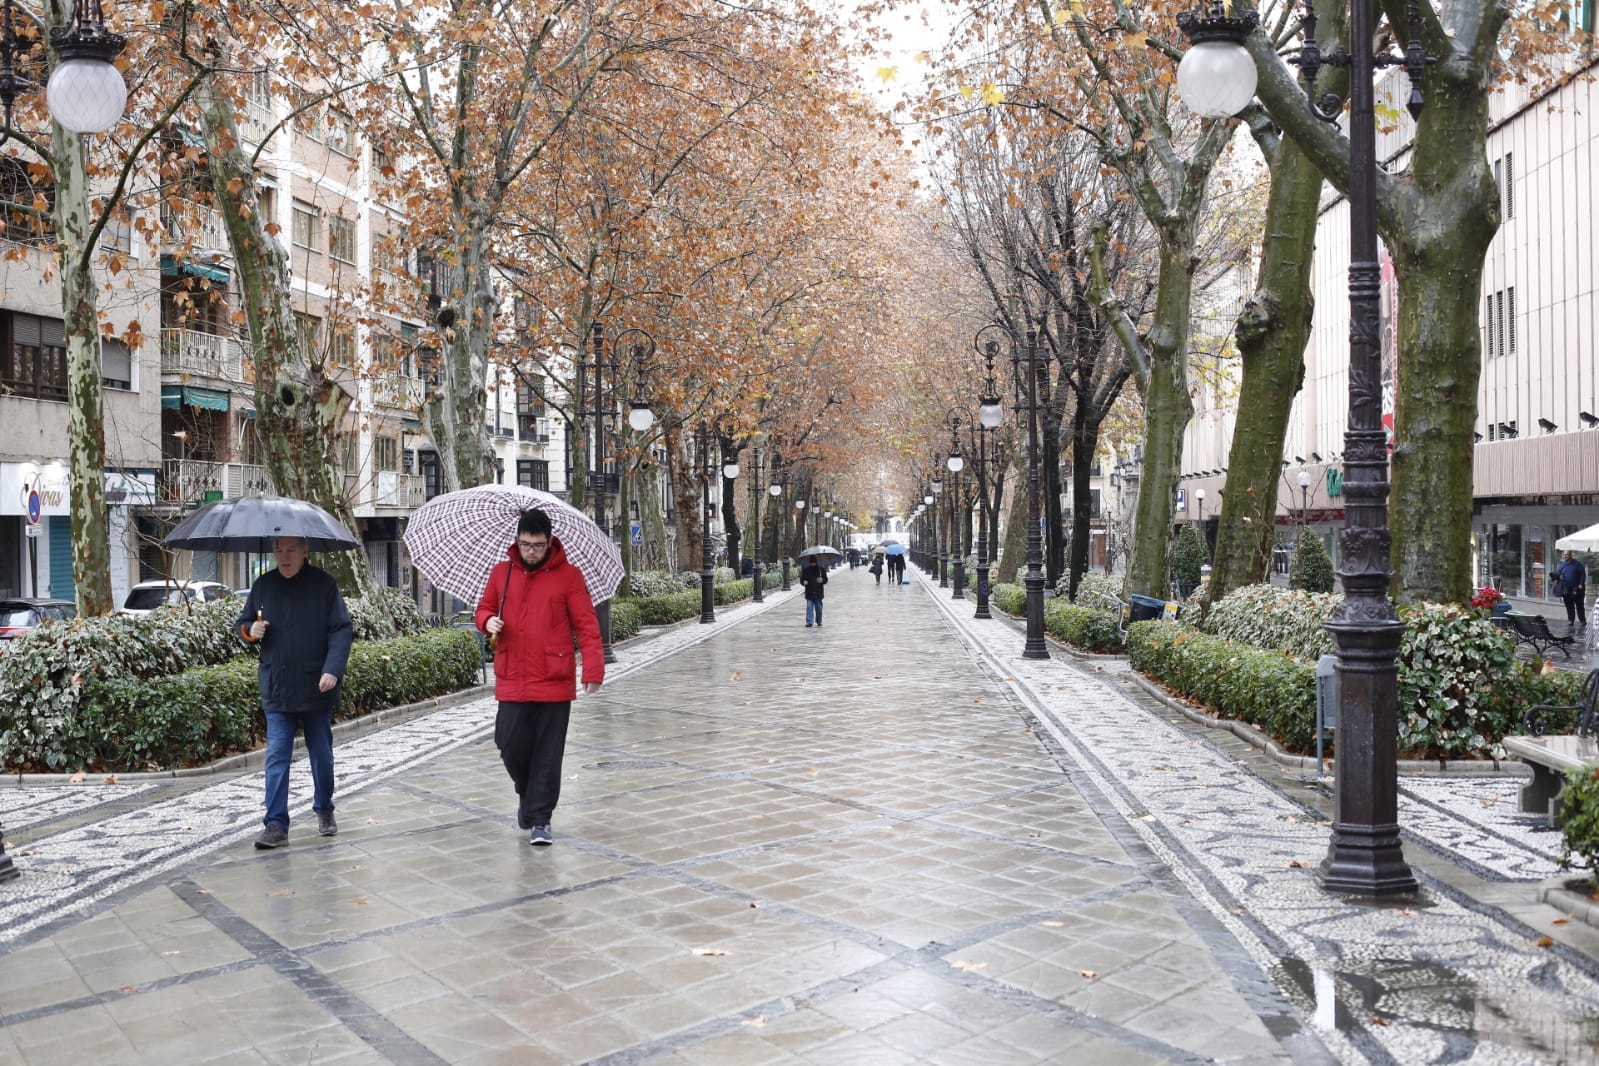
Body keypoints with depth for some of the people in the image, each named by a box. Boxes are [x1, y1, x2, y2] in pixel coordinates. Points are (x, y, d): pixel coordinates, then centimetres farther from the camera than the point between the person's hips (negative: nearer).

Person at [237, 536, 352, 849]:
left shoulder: (324, 583, -5)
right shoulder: (263, 585, 5)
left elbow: (342, 630, -9)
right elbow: (243, 623, 15)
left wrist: (333, 670, -21)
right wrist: (249, 631, -10)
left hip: (316, 688, -2)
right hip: (276, 689, 2)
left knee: (322, 755, 12)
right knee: (276, 757, -2)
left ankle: (324, 811, 31)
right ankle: (276, 825, 0)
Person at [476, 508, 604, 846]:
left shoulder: (568, 575, -3)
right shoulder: (501, 572, 7)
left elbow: (585, 624, -6)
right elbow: (484, 608, 19)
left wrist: (593, 668, -15)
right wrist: (489, 621, -6)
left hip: (555, 682, -3)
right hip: (512, 682, 3)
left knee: (548, 755, 1)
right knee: (512, 747, 4)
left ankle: (540, 819, 11)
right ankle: (528, 796, 33)